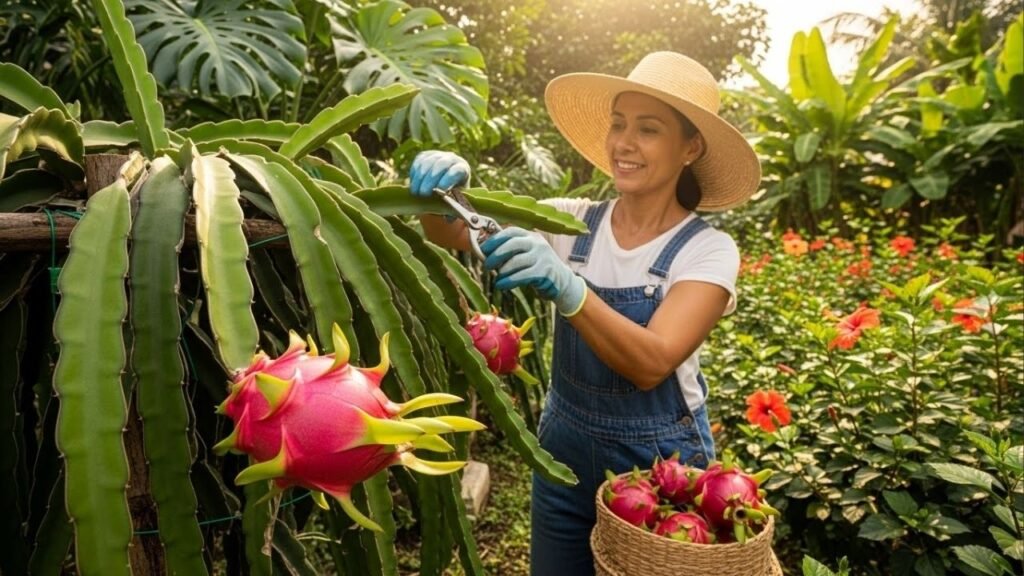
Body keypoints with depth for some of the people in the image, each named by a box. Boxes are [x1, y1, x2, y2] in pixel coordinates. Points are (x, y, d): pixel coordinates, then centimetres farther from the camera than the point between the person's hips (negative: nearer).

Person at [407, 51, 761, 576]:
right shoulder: (571, 222, -6)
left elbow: (651, 364, -28)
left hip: (658, 464, -3)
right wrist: (442, 190, -33)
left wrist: (565, 288, -42)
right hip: (565, 453, 3)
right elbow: (454, 235, -11)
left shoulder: (708, 250, -14)